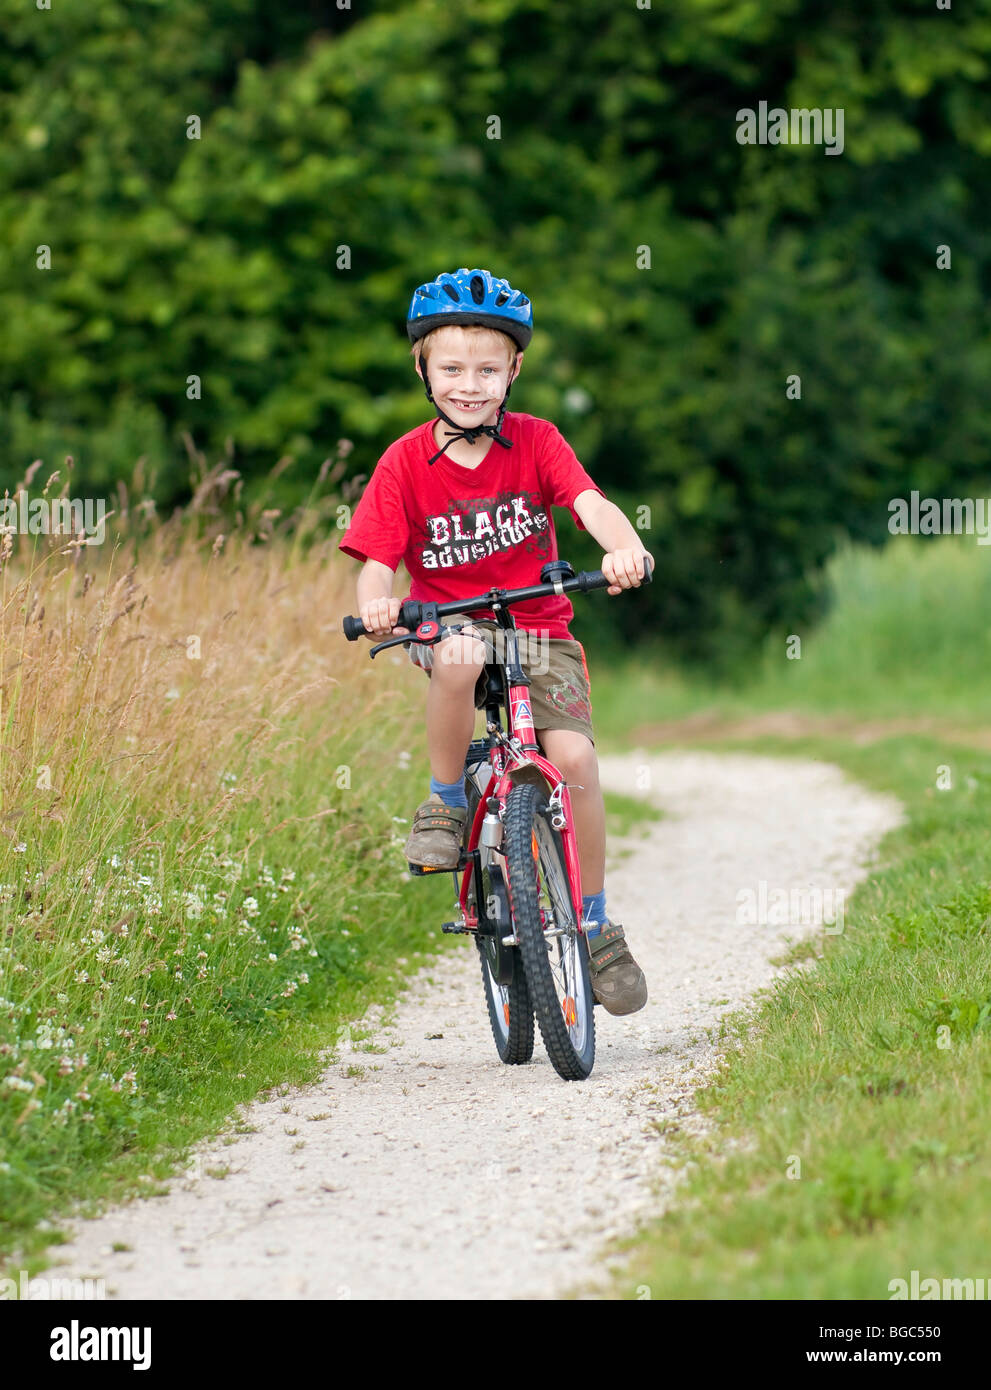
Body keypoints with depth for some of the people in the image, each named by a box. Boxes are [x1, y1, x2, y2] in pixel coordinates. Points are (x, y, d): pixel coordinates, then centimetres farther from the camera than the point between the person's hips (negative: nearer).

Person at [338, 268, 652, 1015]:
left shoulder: (535, 441, -3)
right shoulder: (407, 462, -5)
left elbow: (590, 503, -19)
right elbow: (378, 562, -10)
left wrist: (625, 547, -42)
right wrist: (376, 604, -34)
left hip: (539, 627, 1)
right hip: (448, 622, -1)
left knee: (574, 756, -19)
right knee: (459, 657, -39)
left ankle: (596, 923, 0)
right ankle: (446, 801, -14)